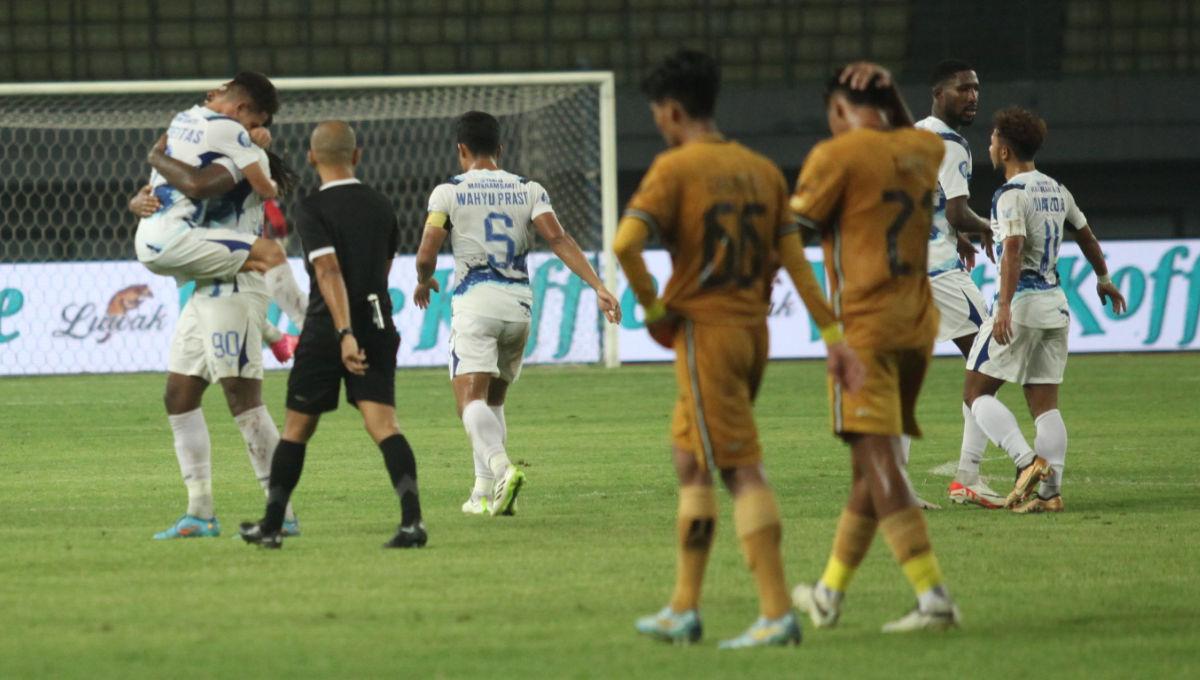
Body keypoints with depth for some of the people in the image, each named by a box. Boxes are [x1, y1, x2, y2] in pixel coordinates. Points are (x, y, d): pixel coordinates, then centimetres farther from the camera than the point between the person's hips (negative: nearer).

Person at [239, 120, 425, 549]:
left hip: (327, 332, -4)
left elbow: (329, 272, -20)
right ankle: (412, 519, -28)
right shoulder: (381, 207, 9)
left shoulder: (312, 210, -9)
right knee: (382, 422, -8)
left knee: (297, 429, 10)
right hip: (378, 327, 4)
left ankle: (271, 525, 20)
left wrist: (345, 333, -27)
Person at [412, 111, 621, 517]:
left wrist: (424, 282, 19)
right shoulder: (529, 190, 9)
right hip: (519, 304, 4)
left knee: (471, 400, -12)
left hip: (475, 303, -4)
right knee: (494, 399, 19)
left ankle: (502, 468, -39)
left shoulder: (448, 192, 1)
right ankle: (485, 492, 15)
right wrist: (598, 286, -11)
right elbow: (557, 238, -6)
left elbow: (426, 256, -4)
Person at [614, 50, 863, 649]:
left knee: (742, 471, -7)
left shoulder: (674, 168, -10)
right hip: (753, 329, 7)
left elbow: (625, 243, -23)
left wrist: (652, 306, -9)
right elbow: (795, 259, 6)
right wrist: (833, 335, 4)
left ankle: (777, 614, -10)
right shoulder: (762, 170, 10)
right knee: (689, 462, 17)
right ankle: (683, 609, 20)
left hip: (705, 331, -7)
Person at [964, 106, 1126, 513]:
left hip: (1021, 302, -8)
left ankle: (1028, 461, -18)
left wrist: (1004, 309, -33)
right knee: (1044, 403, 7)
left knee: (977, 392, -1)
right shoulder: (1056, 190, 13)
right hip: (1055, 303, 8)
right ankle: (1051, 492, -1)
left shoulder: (1011, 195, -12)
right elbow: (1085, 236, 26)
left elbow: (1013, 251, -24)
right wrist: (1103, 278, 42)